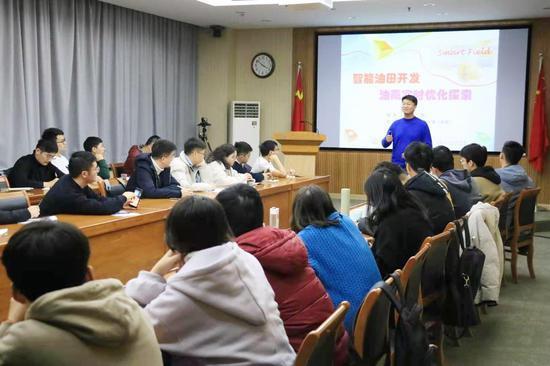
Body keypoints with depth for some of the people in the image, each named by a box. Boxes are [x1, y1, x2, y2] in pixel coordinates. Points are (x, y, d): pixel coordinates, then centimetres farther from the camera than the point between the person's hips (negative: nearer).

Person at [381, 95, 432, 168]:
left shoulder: (422, 125, -1)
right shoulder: (395, 124, 8)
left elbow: (428, 146, -1)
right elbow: (384, 144, 10)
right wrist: (387, 140, -14)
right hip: (397, 165, 3)